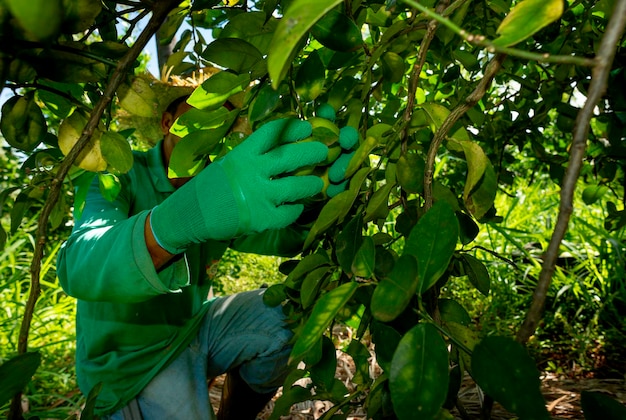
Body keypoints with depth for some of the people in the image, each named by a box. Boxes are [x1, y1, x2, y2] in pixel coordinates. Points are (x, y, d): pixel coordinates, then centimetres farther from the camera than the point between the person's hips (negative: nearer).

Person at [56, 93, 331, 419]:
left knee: (285, 315, -8)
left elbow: (286, 239, -8)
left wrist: (311, 195, -32)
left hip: (191, 328, 6)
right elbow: (79, 269, -37)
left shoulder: (216, 185, 0)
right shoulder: (119, 176, -17)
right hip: (131, 357, -5)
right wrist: (183, 215, -57)